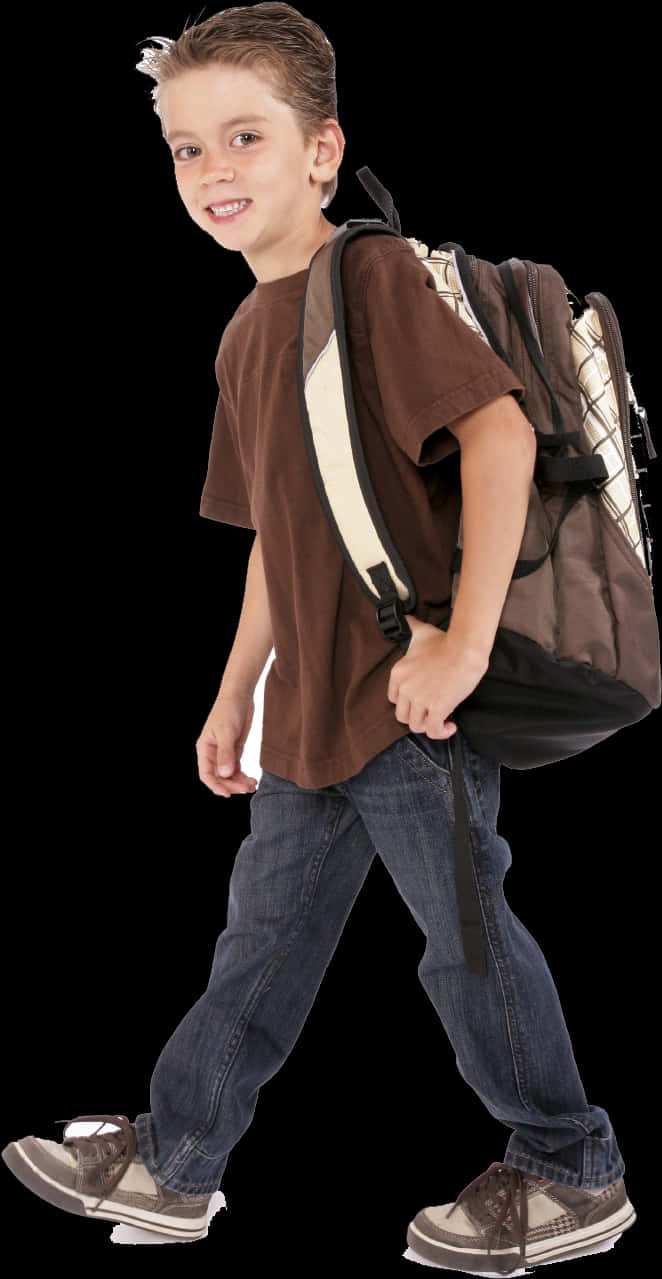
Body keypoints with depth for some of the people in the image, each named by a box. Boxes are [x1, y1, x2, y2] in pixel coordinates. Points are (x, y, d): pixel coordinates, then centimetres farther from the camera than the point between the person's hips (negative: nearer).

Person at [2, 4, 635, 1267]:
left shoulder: (375, 276, -14)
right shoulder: (248, 334, 13)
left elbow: (499, 431, -24)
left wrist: (464, 641, -27)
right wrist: (237, 691, 22)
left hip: (413, 696, -8)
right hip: (313, 706, 8)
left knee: (465, 933, 2)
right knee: (268, 925, 17)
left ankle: (573, 1175, 20)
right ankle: (173, 1162, 30)